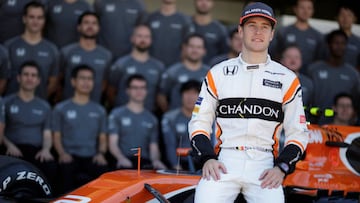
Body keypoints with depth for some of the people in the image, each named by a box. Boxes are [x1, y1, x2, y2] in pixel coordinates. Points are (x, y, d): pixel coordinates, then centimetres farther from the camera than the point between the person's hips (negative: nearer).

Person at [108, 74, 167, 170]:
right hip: (125, 163, -3)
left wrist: (156, 160, -9)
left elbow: (154, 147, 16)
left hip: (145, 162, 3)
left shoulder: (151, 119, 22)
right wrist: (121, 158, -20)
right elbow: (113, 143, 2)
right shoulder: (117, 114, 11)